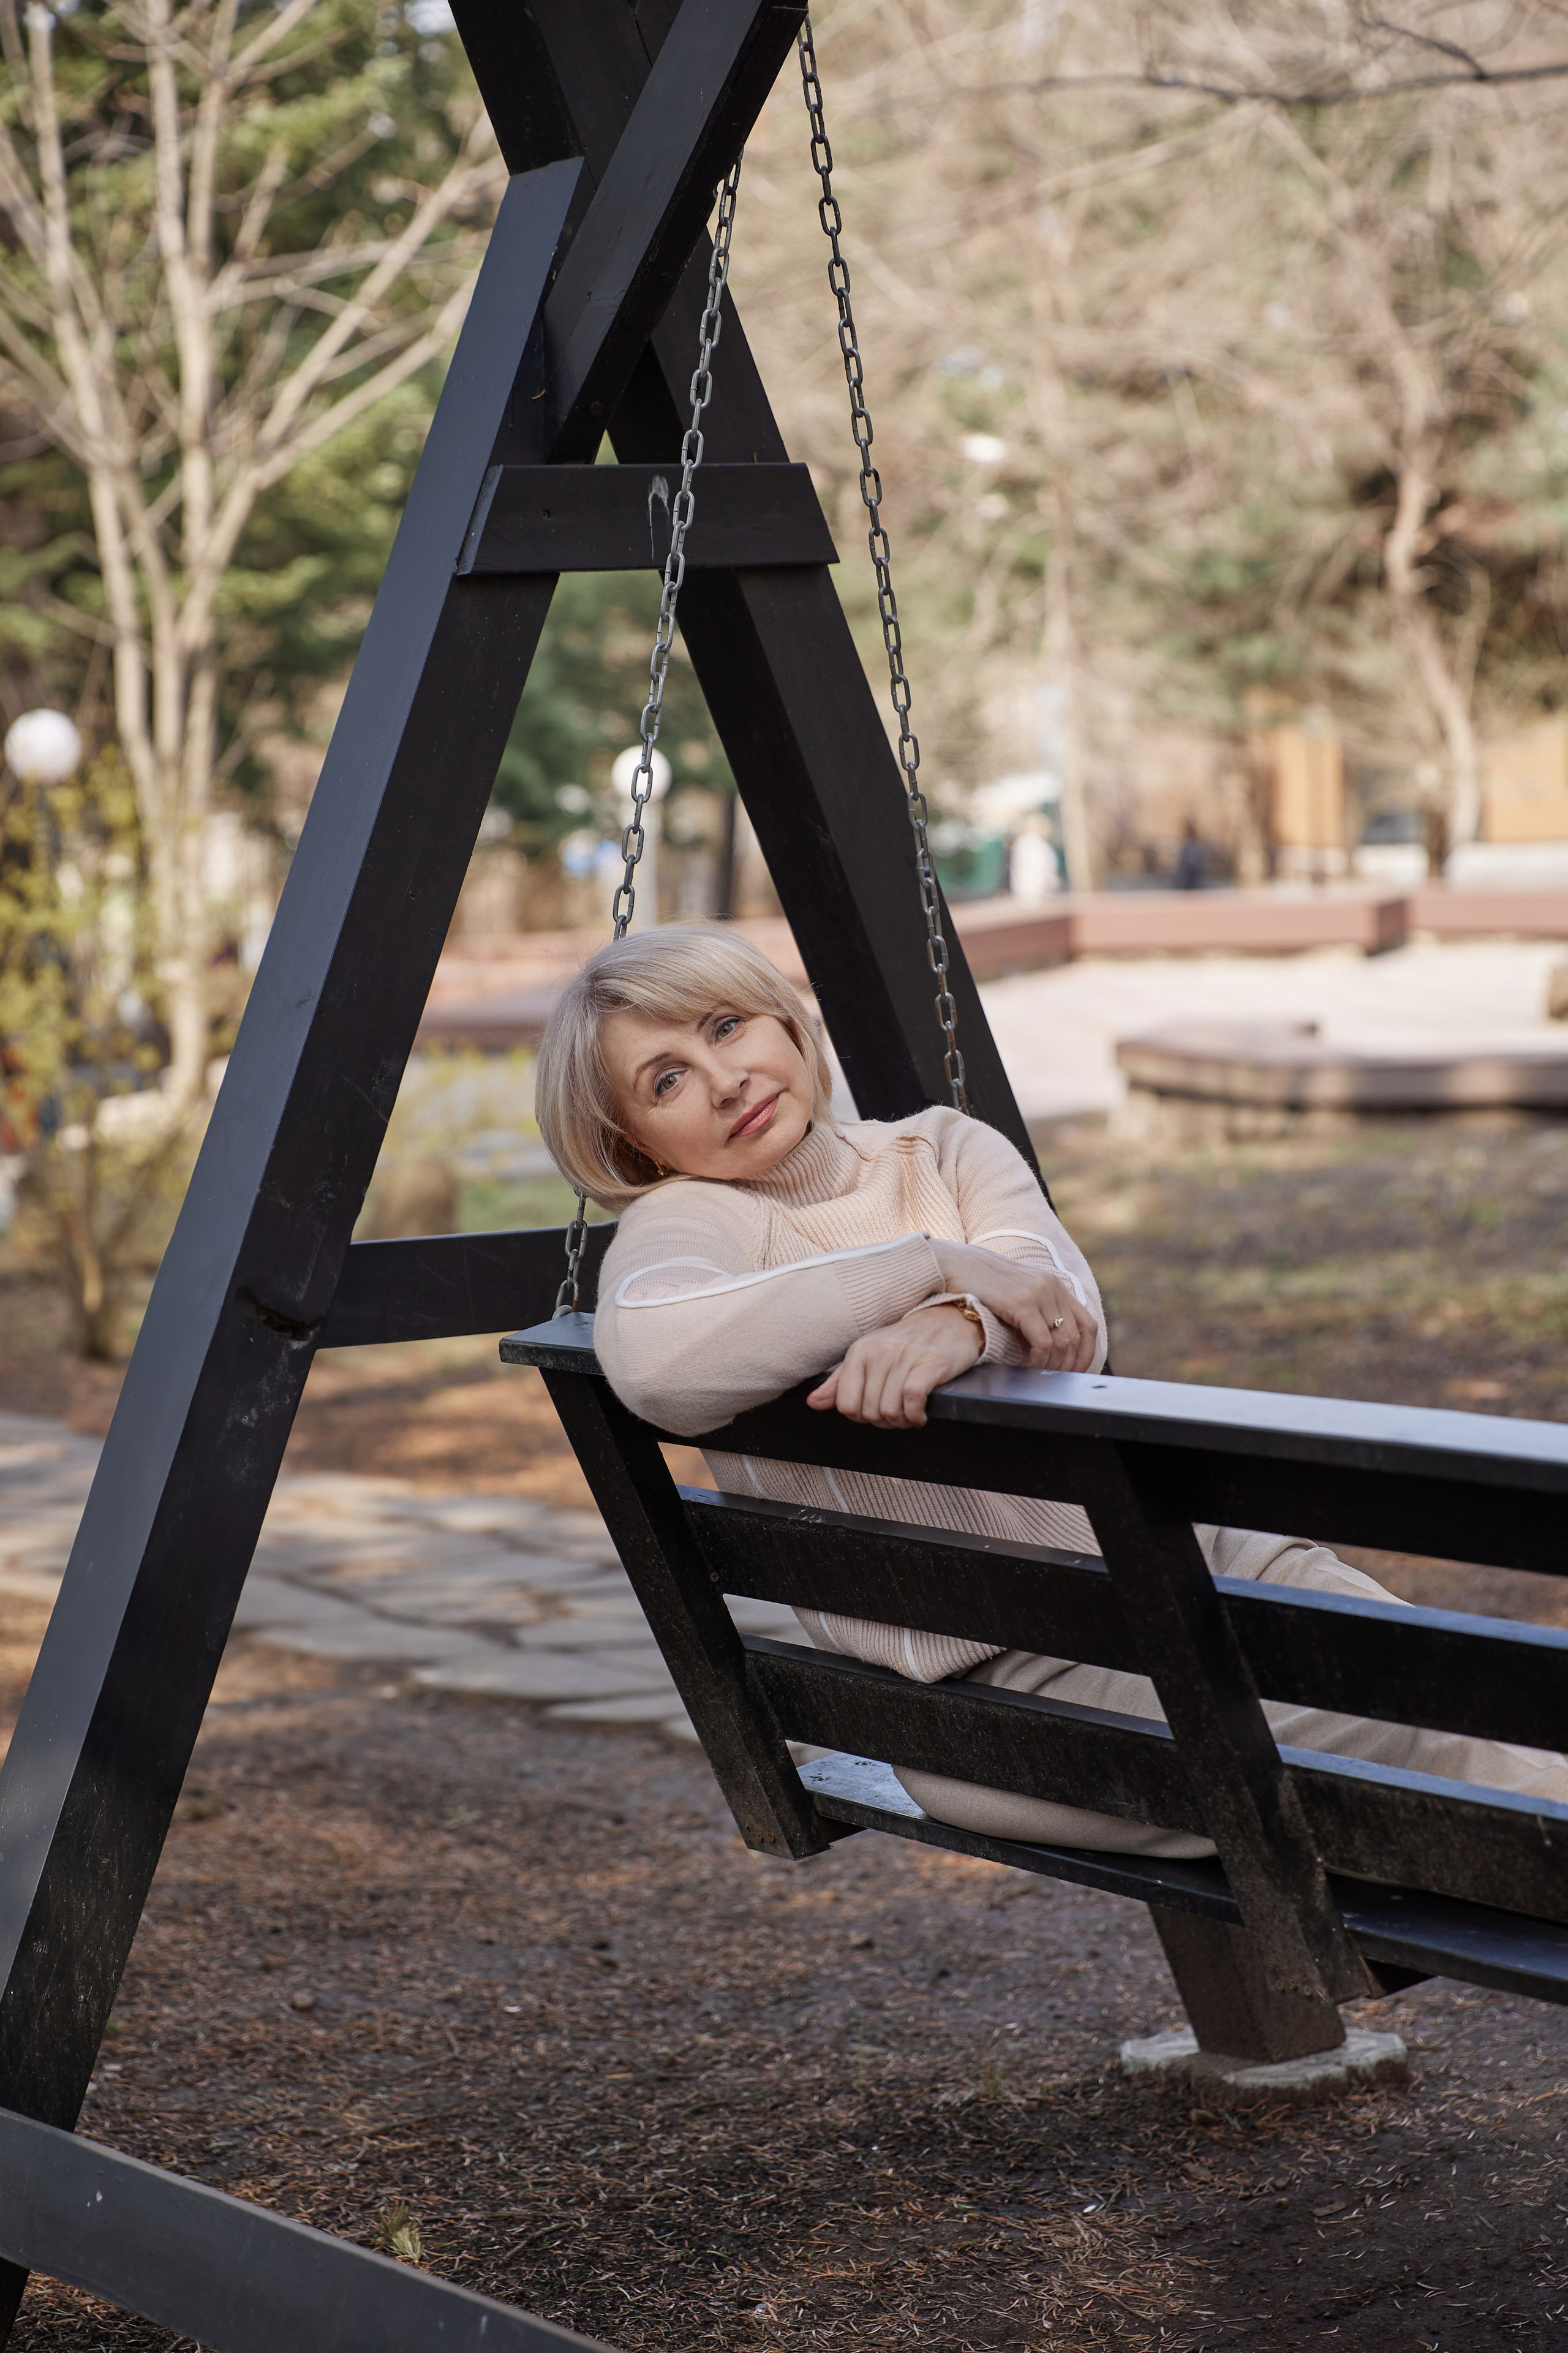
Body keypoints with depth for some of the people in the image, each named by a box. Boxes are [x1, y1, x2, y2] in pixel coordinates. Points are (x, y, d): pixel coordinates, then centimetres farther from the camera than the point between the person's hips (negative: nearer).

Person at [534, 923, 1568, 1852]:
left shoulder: (944, 1147, 12)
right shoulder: (687, 1224, -3)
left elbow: (1067, 1320, -8)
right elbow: (651, 1356, -30)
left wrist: (959, 1323, -33)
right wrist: (941, 1265, -24)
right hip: (1003, 1680, -5)